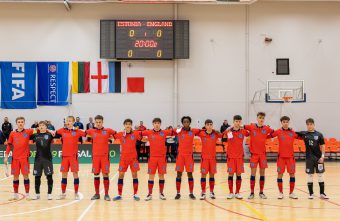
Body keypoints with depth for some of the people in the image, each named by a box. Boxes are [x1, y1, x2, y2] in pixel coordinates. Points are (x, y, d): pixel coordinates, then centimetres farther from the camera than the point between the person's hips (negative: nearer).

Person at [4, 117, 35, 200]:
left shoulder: (28, 132, 0)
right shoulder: (12, 133, 5)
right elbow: (9, 145, 10)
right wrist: (6, 157, 8)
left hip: (24, 158, -2)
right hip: (15, 158, 2)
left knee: (25, 175, 0)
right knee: (15, 176, 7)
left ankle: (27, 194, 8)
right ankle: (15, 194, 17)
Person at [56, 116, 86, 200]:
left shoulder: (77, 131, -2)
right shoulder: (62, 131, 5)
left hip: (73, 156, -2)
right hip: (64, 155, 3)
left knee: (75, 173, 0)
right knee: (64, 174, 8)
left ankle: (76, 193, 10)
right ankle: (63, 193, 19)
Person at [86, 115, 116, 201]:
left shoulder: (108, 131, 2)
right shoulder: (92, 131, 6)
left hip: (105, 156, -1)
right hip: (95, 156, 2)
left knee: (105, 174, -2)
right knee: (96, 175, 7)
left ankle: (106, 194, 5)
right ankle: (97, 194, 17)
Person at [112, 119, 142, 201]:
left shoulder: (135, 133, -3)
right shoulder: (120, 134, 0)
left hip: (133, 157, -1)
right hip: (123, 157, 1)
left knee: (134, 174, 0)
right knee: (121, 175, 2)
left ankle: (135, 194, 8)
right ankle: (119, 194, 11)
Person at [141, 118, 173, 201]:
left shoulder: (164, 132, 2)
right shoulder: (149, 132, 1)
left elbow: (173, 132, 4)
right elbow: (139, 133, 2)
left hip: (162, 157, 1)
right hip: (152, 157, -1)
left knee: (161, 175, 7)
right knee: (151, 175, 1)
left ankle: (161, 193, 18)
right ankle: (150, 194, 9)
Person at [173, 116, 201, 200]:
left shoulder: (193, 131, 1)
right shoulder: (179, 131, -1)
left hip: (189, 155, 0)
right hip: (180, 154, 0)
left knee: (190, 173, 4)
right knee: (179, 174, 2)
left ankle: (191, 193, 12)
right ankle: (178, 193, 11)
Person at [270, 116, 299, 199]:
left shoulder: (292, 132, 4)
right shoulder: (278, 132, -1)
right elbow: (270, 135, -2)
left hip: (290, 156, 2)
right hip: (281, 156, -2)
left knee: (292, 174, 4)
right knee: (280, 174, 1)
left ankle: (291, 193, 16)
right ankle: (280, 193, 13)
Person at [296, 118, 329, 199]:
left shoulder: (319, 134, 0)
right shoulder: (304, 134, 2)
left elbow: (322, 146, 2)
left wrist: (322, 156, -6)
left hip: (318, 158, 0)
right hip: (309, 158, 0)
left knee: (320, 175, 4)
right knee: (309, 175, 3)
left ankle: (322, 193, 12)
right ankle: (311, 193, 12)